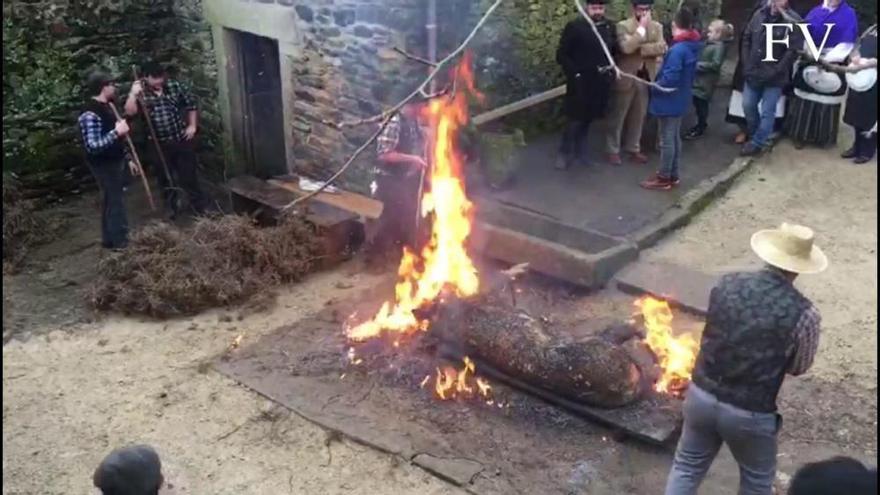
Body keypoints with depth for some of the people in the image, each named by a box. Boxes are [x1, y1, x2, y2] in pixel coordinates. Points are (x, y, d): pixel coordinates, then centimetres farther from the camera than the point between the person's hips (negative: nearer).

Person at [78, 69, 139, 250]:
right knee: (116, 202, -4)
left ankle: (110, 240, 28)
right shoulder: (90, 114, -23)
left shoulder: (106, 106, 9)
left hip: (115, 162, 10)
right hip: (105, 165, -10)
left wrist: (127, 159, 20)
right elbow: (93, 146, -29)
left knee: (111, 201, 17)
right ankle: (121, 243, 4)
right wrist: (116, 132, -32)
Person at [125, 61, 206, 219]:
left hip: (182, 139, 0)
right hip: (160, 144, 0)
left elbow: (191, 104, 8)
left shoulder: (175, 86, -3)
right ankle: (172, 207, 28)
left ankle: (199, 205, 24)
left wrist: (192, 126, 3)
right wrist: (133, 94, -31)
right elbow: (130, 112, -19)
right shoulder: (140, 92, -7)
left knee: (189, 174, 9)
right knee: (166, 178, 12)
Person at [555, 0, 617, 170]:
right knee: (577, 118, -2)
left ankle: (578, 150, 24)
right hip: (580, 83, -4)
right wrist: (574, 73, -14)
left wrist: (611, 71, 3)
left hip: (600, 83, 5)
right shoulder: (574, 26, -5)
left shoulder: (609, 28, 8)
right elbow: (561, 55, -7)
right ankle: (565, 153, 10)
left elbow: (615, 52, 17)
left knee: (588, 118, 11)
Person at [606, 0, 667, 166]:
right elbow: (626, 47, -25)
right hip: (626, 78, -4)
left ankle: (633, 149, 25)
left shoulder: (657, 27, 6)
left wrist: (640, 49, -17)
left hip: (646, 78, 5)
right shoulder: (623, 26, -9)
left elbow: (662, 48, -8)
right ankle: (613, 150, 14)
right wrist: (641, 28, -21)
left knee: (638, 116, 13)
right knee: (618, 116, 5)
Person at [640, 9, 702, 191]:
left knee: (666, 140, 0)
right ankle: (672, 175, 26)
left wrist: (654, 87, -11)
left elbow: (670, 78, -25)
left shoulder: (677, 49, -23)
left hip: (669, 101, -9)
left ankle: (664, 178, 9)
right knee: (675, 138, 16)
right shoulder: (692, 47, 6)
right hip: (680, 100, 9)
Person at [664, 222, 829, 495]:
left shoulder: (726, 284, -7)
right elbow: (799, 368, -1)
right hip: (750, 415, -3)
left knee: (687, 466, 23)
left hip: (701, 396, 3)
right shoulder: (804, 313, -17)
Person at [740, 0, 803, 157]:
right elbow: (747, 39, 9)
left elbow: (793, 50, -16)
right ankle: (755, 135, 35)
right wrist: (747, 64, 1)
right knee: (748, 105, 14)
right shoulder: (759, 15, 2)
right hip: (753, 73, 5)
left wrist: (776, 71, -17)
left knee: (767, 112, 2)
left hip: (774, 77, -5)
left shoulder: (793, 21, -15)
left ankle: (757, 143, 16)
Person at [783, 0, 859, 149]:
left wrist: (827, 60, -20)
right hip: (810, 62, 3)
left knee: (826, 102, 4)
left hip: (832, 64, -3)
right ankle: (801, 135, 16)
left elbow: (846, 43, -10)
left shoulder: (848, 14, -3)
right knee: (804, 100, 5)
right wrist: (807, 51, -13)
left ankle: (822, 137, 18)